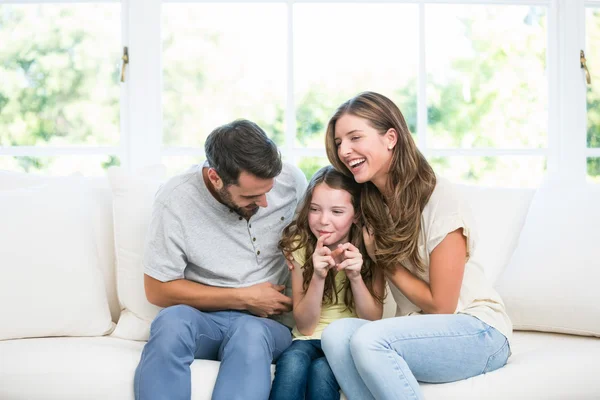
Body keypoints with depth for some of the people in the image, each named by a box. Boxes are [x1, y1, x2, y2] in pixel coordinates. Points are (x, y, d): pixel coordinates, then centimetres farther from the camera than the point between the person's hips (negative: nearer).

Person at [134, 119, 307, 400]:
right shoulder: (175, 201, -12)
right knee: (172, 321, -37)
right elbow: (158, 290, -6)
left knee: (250, 334, -37)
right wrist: (243, 298, -11)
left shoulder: (291, 181, -6)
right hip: (202, 317, 0)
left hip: (265, 321, 1)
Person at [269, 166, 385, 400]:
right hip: (311, 339, 1)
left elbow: (373, 321, -6)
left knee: (321, 371, -33)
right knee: (292, 361, -33)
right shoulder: (301, 246, -5)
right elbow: (305, 326, -7)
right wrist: (318, 277, -23)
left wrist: (355, 277, -23)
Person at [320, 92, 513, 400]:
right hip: (418, 333, 6)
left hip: (477, 331, -6)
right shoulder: (369, 205, 6)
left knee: (368, 339, -31)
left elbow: (441, 305, -12)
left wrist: (385, 262, -5)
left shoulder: (439, 198, -15)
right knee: (337, 334, -24)